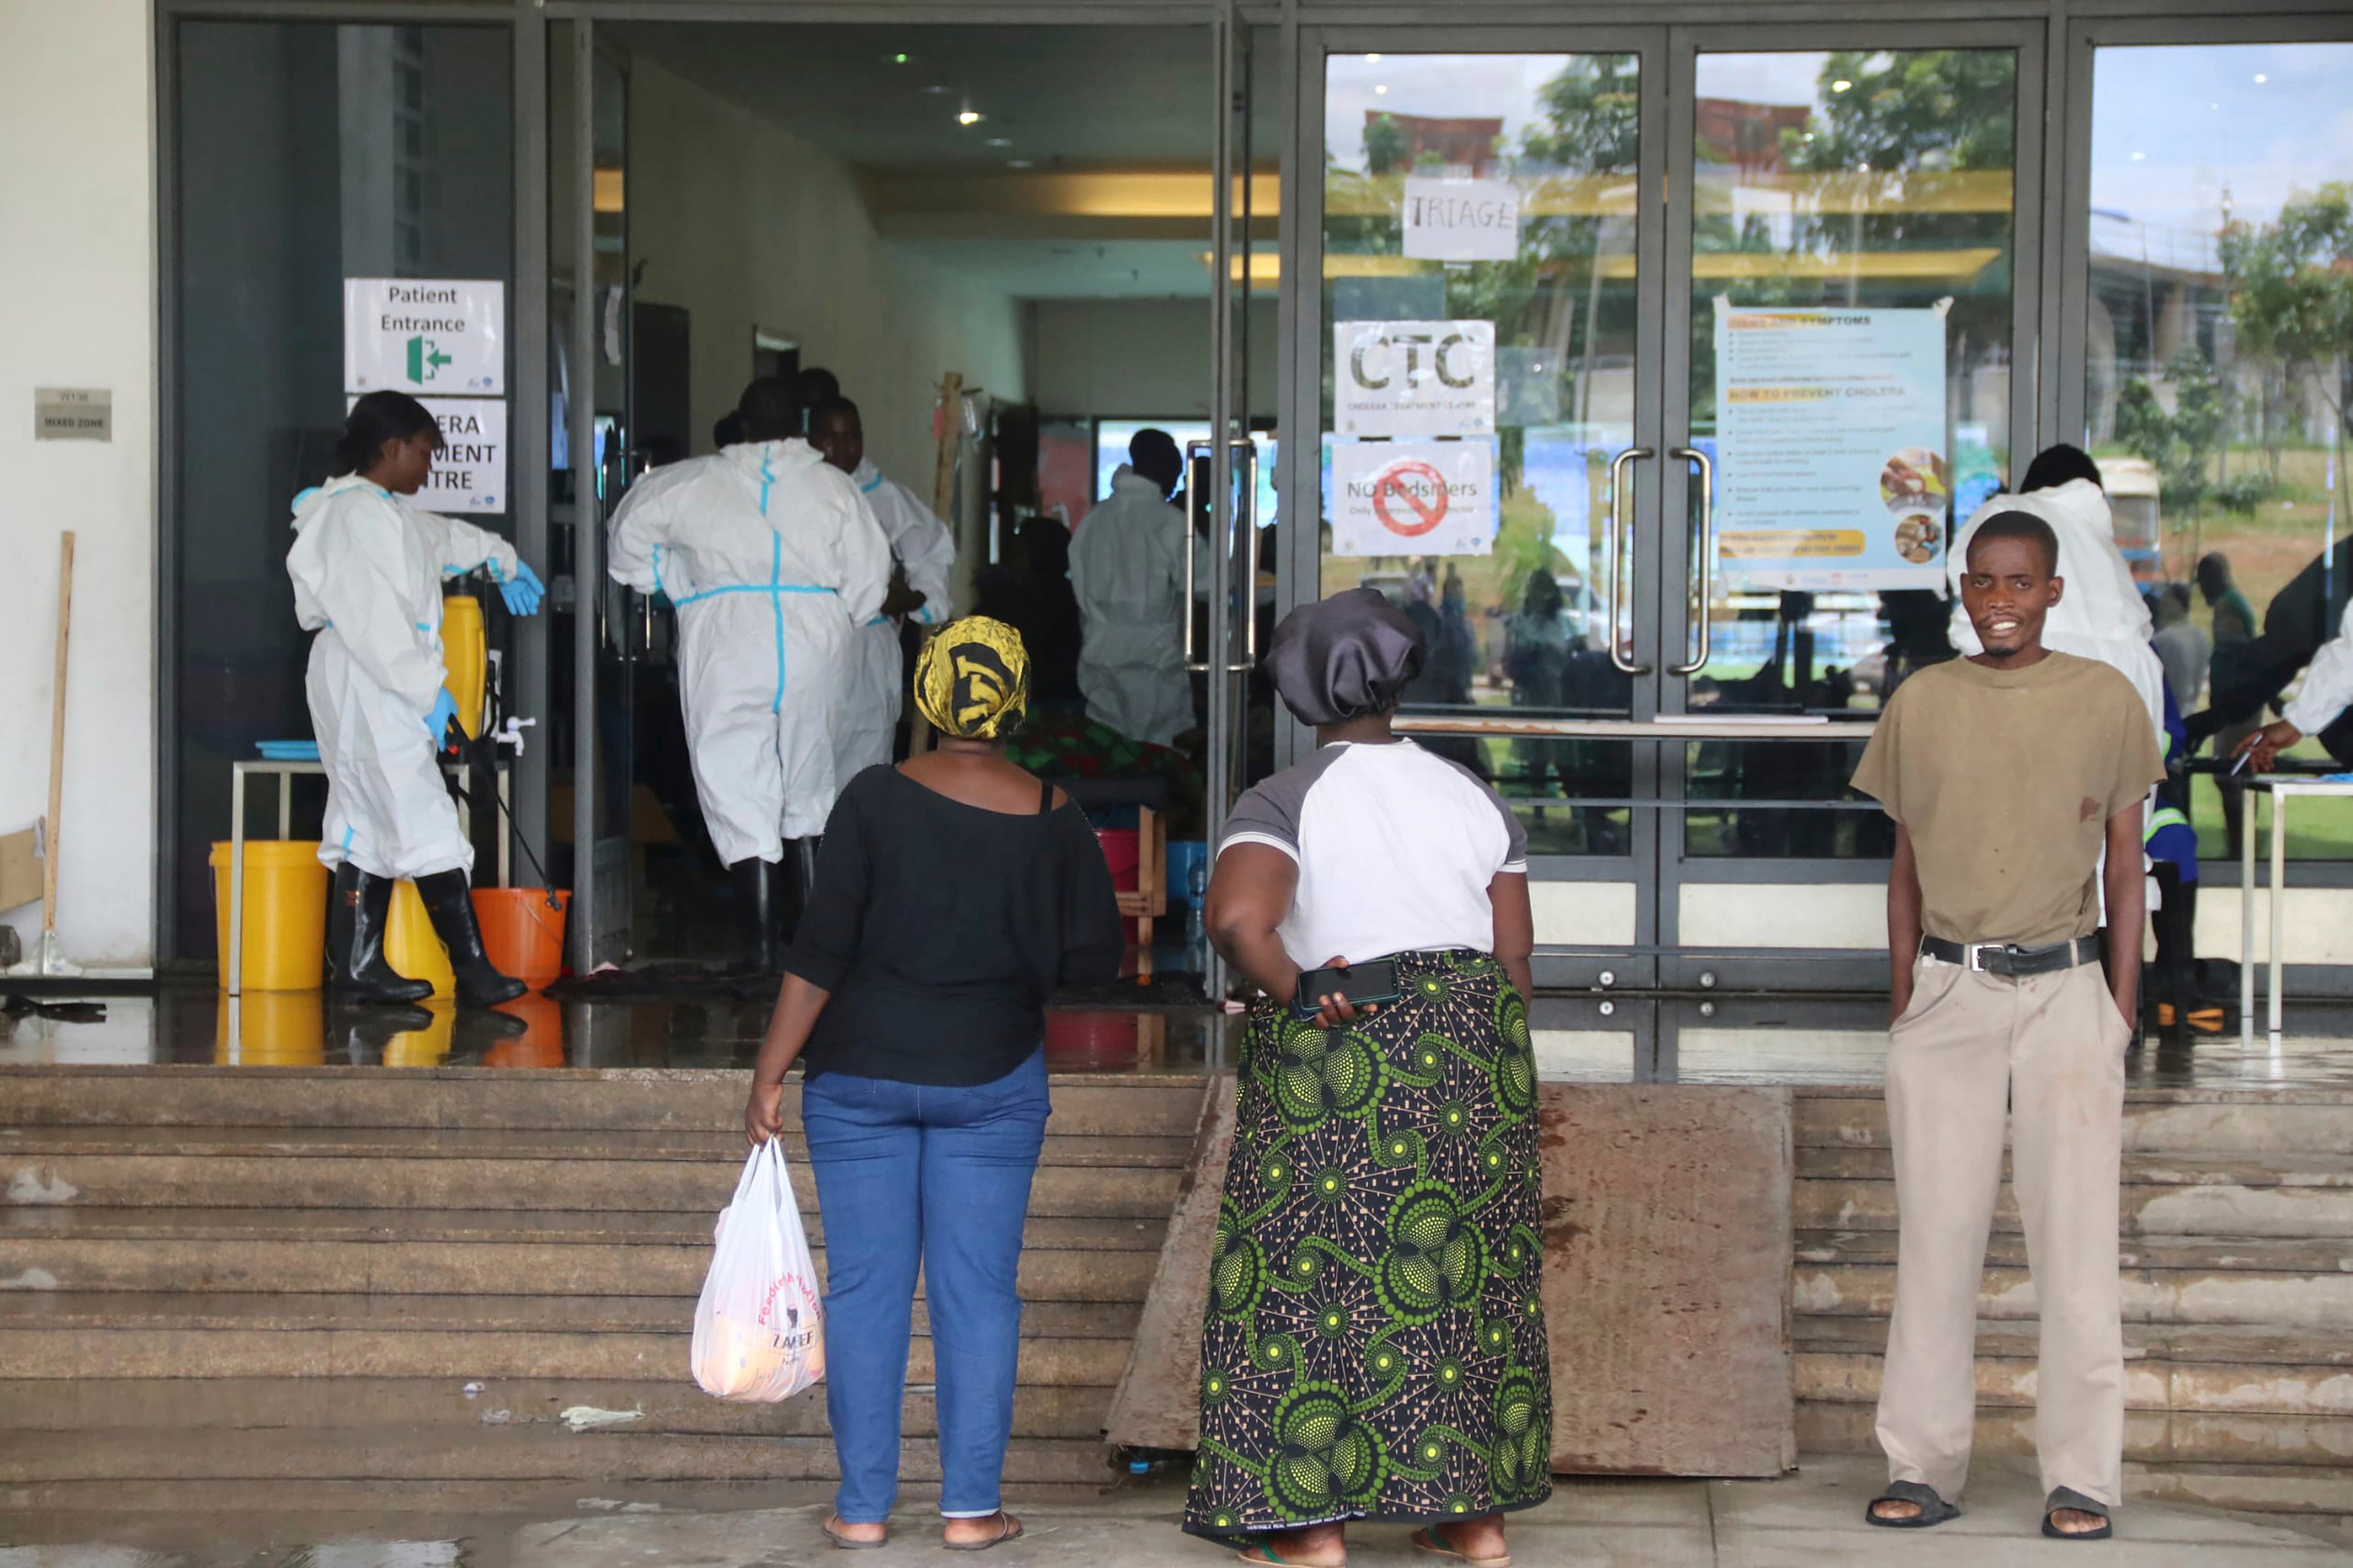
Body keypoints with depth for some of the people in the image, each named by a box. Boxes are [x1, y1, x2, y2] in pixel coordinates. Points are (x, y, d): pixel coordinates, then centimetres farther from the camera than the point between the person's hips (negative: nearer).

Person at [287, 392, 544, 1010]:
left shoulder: (384, 512, 19)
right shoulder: (358, 513, -14)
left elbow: (440, 536, 40)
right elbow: (375, 618, -21)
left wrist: (502, 558, 56)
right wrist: (427, 689, -21)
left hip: (378, 694, 11)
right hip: (370, 687, -11)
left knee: (372, 823, 10)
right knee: (425, 820, -9)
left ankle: (356, 966, 12)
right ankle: (473, 969, -8)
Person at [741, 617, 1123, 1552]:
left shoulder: (876, 800, -9)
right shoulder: (1052, 821, -5)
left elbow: (820, 951, -11)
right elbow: (1093, 961, -2)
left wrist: (770, 1074, -5)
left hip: (860, 1077, 0)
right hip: (991, 1085, 1)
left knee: (865, 1288, 5)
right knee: (978, 1292, 6)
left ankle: (863, 1505, 9)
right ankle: (971, 1506, 7)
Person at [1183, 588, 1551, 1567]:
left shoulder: (1287, 802, -6)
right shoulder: (1474, 799, 9)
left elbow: (1236, 917, -25)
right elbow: (1516, 953, 9)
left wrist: (1293, 994, -10)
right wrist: (1496, 1069, 17)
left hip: (1340, 1071, -4)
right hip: (1474, 1051, 5)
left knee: (1317, 1274, 3)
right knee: (1469, 1273, 12)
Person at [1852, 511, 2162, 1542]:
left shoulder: (2107, 700, 2)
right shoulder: (1921, 702, 6)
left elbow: (2125, 863, 6)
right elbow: (1906, 864, 12)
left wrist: (2123, 1006, 1)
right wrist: (1902, 997, 8)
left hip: (2065, 991, -1)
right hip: (1947, 992, 1)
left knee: (2075, 1236, -2)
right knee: (1935, 1235, 3)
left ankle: (2082, 1477, 3)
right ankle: (1924, 1467, 8)